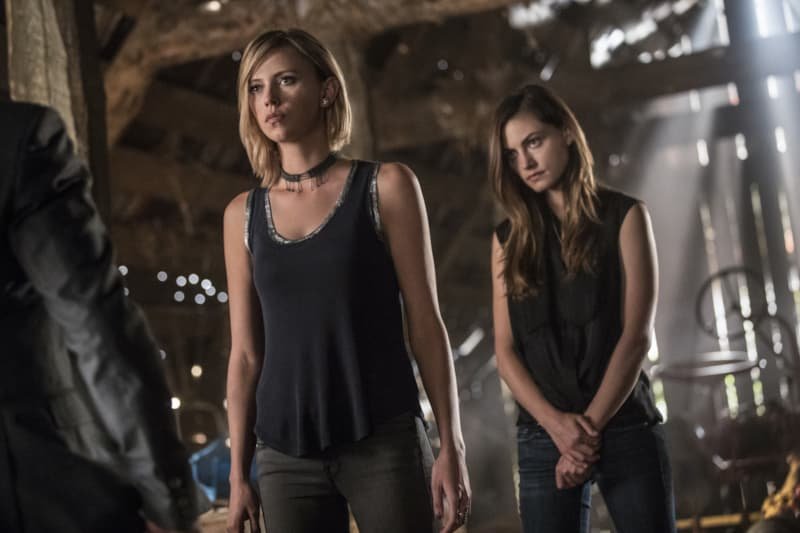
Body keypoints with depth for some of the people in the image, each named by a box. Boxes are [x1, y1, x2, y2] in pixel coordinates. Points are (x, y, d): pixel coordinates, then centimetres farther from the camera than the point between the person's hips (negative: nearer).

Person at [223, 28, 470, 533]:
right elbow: (246, 352, 10)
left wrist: (451, 447, -5)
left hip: (384, 444, -3)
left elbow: (426, 323, -1)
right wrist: (239, 474, 8)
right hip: (286, 456, 3)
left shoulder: (386, 187, 0)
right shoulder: (244, 214, 8)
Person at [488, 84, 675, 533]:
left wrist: (593, 424, -12)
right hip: (543, 437, 2)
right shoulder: (509, 239, 9)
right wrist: (556, 424, -12)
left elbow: (636, 334, -5)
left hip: (626, 428, -2)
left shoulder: (623, 216, 3)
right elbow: (506, 351, 4)